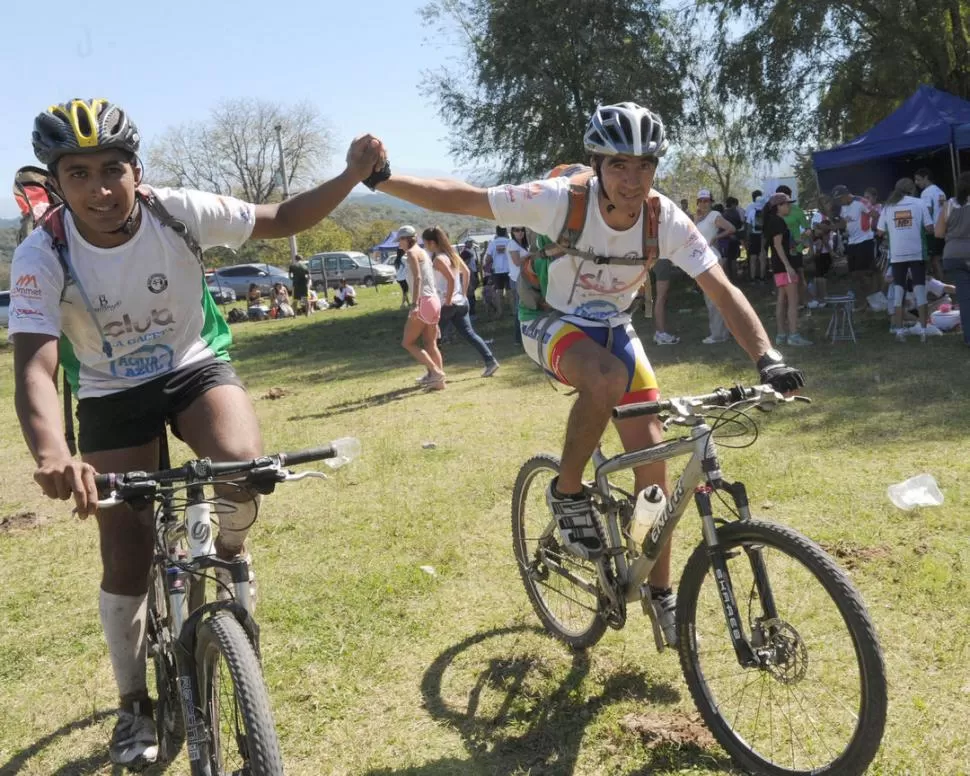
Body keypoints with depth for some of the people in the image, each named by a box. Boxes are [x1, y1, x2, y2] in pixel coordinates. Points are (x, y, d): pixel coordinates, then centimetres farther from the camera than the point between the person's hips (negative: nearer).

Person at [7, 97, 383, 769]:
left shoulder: (180, 211, -20)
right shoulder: (42, 256, -22)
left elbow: (281, 220, -9)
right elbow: (35, 366, -33)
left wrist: (354, 175, -24)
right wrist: (52, 455, -53)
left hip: (195, 367, 0)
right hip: (112, 396, 0)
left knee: (241, 464, -33)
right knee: (127, 556, -1)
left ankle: (228, 553, 4)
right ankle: (135, 701, 23)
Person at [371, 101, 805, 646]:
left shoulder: (667, 220, -21)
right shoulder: (561, 200, -28)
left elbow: (723, 290, -21)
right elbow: (461, 199, -23)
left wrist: (767, 357, -34)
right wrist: (382, 179, -31)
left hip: (613, 328, 4)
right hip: (553, 324, -3)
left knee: (652, 452, -4)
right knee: (608, 378, -38)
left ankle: (661, 591, 13)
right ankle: (569, 493, -11)